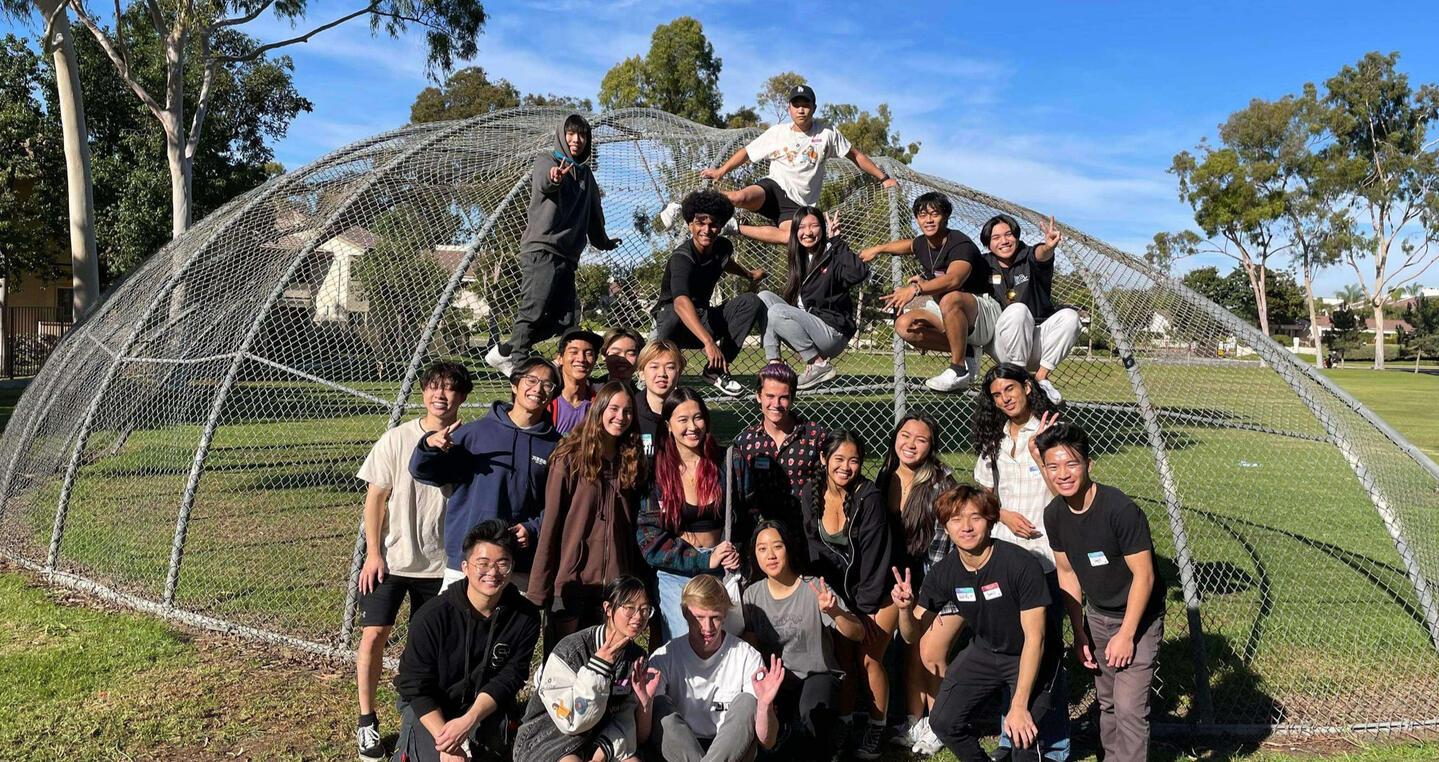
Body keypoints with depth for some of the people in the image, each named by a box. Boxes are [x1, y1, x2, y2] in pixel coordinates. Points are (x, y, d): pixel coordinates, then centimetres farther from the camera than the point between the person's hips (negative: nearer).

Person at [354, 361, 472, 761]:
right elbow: (375, 498, -1)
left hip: (440, 563, 1)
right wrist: (373, 554, -5)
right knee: (374, 634, -4)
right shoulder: (397, 439, -5)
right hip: (389, 559, -1)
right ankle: (367, 720, 13)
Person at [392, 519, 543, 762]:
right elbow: (416, 687, -16)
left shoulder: (525, 617, -12)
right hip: (429, 706, 0)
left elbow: (507, 679, -12)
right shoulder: (432, 617, -20)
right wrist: (443, 739, -27)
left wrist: (468, 720, -28)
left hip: (484, 705, 1)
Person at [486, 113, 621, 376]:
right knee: (534, 309, -16)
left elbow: (594, 215, 37)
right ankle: (518, 364, -14)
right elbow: (543, 183, -25)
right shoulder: (547, 162, 1)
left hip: (567, 256, 7)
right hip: (542, 249, -7)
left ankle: (505, 351, 7)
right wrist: (554, 178, -48)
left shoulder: (586, 175, 23)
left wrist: (603, 242, 45)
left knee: (563, 318, 0)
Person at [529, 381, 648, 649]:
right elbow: (550, 525, -7)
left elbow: (632, 526, 11)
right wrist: (539, 588, -10)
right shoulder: (569, 459, -5)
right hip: (569, 580, -3)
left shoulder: (631, 463, 8)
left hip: (614, 585, 4)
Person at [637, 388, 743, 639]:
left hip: (722, 573, 2)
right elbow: (650, 540, -7)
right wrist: (705, 560, -14)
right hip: (675, 575, -2)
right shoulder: (656, 471, -4)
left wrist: (736, 553, -7)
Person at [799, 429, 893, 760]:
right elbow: (814, 545, 1)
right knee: (843, 656, 0)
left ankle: (876, 728, 12)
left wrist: (866, 606, -15)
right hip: (839, 590, 4)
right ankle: (844, 721, 18)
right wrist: (825, 589, -7)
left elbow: (875, 553, -18)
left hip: (876, 590, -4)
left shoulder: (869, 497, -19)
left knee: (869, 658, -6)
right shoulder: (812, 494, -5)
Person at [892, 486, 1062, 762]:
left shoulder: (1021, 564, -28)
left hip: (1032, 656, -4)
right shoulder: (943, 573, -13)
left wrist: (1019, 705, -26)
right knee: (943, 722, -7)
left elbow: (1034, 637, -24)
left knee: (1022, 734, -23)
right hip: (984, 651, 5)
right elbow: (913, 635, -5)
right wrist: (905, 609, -29)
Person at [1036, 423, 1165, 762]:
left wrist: (1126, 634, -18)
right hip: (1096, 614, 6)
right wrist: (1079, 633, 4)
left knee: (1129, 706, -10)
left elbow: (1143, 575, -22)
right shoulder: (1054, 514, -8)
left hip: (1138, 616, -5)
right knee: (1106, 701, 15)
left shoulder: (1120, 509, -27)